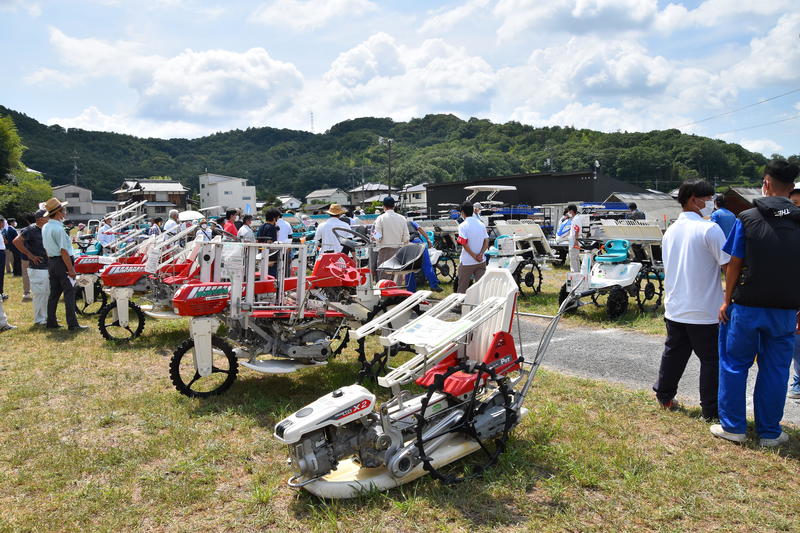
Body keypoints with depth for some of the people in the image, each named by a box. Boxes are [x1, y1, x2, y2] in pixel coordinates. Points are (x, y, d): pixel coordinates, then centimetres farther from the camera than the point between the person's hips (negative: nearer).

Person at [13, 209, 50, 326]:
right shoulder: (31, 230, -13)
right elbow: (17, 241, -22)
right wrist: (30, 255, -18)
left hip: (47, 267, 8)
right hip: (37, 268, -8)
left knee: (47, 293, 14)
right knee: (39, 293, -3)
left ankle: (46, 316, 25)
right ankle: (39, 319, 7)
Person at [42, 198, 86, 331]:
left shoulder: (45, 227, 11)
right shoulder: (58, 228, -18)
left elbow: (46, 248, 17)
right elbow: (63, 251, -20)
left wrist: (51, 262, 22)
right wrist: (71, 269, -18)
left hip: (51, 262, 9)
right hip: (62, 262, -9)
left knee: (54, 293, 15)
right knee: (69, 294, -6)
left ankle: (51, 322, 21)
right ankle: (72, 324, -6)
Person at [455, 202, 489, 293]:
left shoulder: (463, 226, -11)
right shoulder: (481, 224, 6)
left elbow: (464, 244, -19)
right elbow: (486, 242, 1)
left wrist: (474, 256, -13)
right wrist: (480, 254, -8)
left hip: (467, 262, -4)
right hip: (481, 261, 4)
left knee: (462, 288, 11)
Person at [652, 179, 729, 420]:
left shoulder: (671, 231, 10)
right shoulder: (709, 229, -14)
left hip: (674, 309, 7)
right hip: (704, 310, -7)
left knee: (673, 354, 18)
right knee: (712, 360, 5)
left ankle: (664, 396, 28)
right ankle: (712, 411, 11)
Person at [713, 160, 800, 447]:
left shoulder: (747, 218, -6)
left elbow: (734, 265, -4)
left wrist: (727, 300, 5)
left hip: (747, 305, -2)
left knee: (734, 365, 11)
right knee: (775, 370, 12)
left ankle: (733, 426, 17)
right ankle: (769, 432, 20)